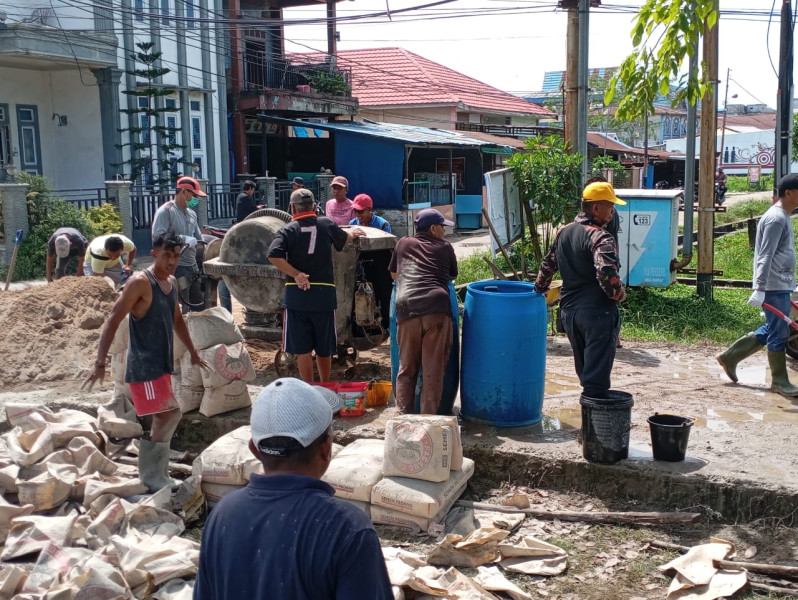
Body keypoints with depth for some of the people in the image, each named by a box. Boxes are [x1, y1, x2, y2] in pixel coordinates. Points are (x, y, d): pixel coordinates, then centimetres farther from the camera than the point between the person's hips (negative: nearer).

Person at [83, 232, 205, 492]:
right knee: (170, 414, -12)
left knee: (164, 419, 14)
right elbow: (113, 321, -18)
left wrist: (192, 352, 29)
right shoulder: (140, 282, -16)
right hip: (144, 365, -9)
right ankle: (151, 476, 1)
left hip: (162, 364, 9)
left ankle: (154, 475, 28)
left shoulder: (172, 282, 10)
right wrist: (100, 363, -23)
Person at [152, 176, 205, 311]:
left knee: (199, 306, 14)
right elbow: (157, 236, -21)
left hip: (193, 266, 8)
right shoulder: (165, 211, -10)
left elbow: (199, 239, 22)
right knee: (182, 307, -5)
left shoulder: (192, 214, 15)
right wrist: (183, 239, -21)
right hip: (176, 268, -8)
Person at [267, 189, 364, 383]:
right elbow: (343, 238, 26)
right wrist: (353, 234, 47)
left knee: (302, 349, 4)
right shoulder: (326, 224, 4)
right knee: (324, 349, 15)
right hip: (324, 294, 2)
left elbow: (273, 256, -18)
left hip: (297, 294, -2)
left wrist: (296, 274, -12)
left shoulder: (289, 230, -2)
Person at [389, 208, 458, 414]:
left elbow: (393, 274, 36)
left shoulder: (403, 243, 23)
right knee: (433, 371, 3)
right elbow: (453, 275, 32)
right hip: (437, 307, -2)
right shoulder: (445, 247, 18)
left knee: (407, 369, 11)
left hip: (407, 308, 2)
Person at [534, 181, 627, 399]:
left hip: (569, 310, 8)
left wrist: (539, 290, 33)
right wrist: (619, 294, -12)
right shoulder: (600, 237, -15)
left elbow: (547, 265, 20)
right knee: (597, 372, -2)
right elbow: (607, 273, -29)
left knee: (584, 370, 19)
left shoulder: (564, 232, 10)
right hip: (597, 312, -7)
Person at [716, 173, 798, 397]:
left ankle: (730, 356, 22)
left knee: (770, 330, 15)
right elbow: (765, 257, -22)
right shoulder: (776, 218, -16)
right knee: (779, 334, -2)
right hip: (774, 286, -10)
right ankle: (779, 381, 8)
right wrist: (759, 289, -25)